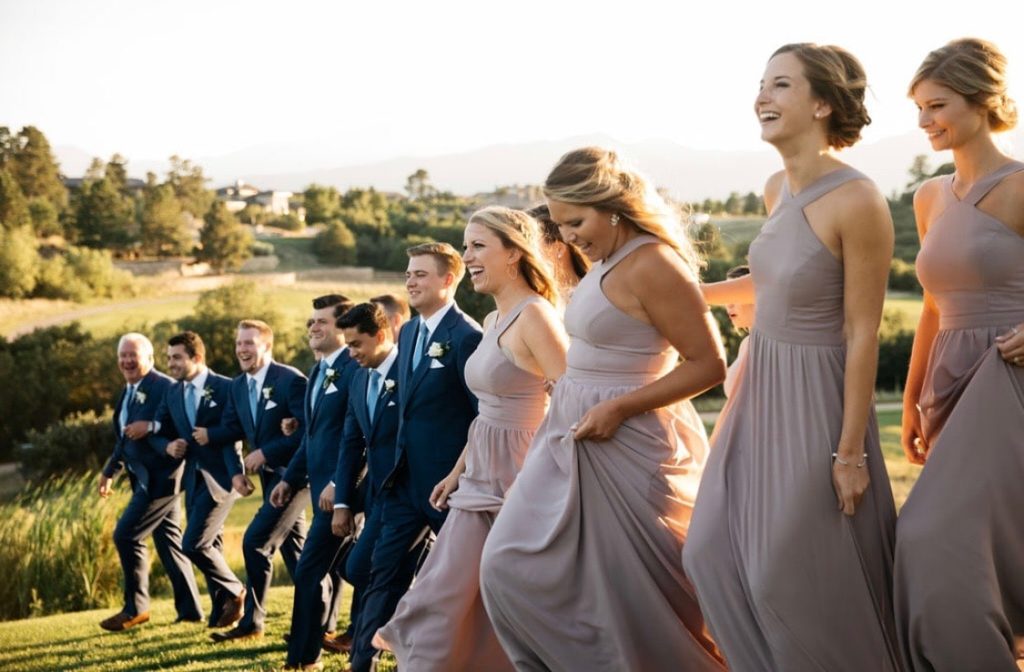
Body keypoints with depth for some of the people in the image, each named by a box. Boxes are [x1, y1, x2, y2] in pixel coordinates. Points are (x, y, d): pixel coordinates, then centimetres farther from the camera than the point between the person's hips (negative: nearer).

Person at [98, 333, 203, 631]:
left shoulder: (165, 387, -13)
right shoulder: (128, 393, 16)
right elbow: (125, 437, 26)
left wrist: (150, 427, -28)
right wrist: (110, 470, 29)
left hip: (161, 476, -9)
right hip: (146, 477, 9)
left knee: (126, 534, -9)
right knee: (168, 540, 11)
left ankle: (135, 607, 2)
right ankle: (189, 609, 17)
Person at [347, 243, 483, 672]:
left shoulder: (466, 336, -15)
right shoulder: (408, 332, 12)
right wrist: (398, 465, 15)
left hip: (451, 478, -8)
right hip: (407, 476, 8)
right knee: (384, 570, 6)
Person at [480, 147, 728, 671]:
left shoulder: (651, 264, -17)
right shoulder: (605, 261, 10)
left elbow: (709, 364, -18)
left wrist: (618, 409, -20)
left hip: (627, 446, -9)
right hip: (573, 438, 9)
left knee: (636, 591, 1)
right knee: (512, 566, 7)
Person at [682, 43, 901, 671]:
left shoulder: (857, 201, -21)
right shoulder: (778, 188, 3)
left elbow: (862, 336, -19)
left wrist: (851, 454, -17)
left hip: (816, 400, -8)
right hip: (762, 390, 8)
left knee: (802, 572, 1)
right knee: (715, 551, 11)